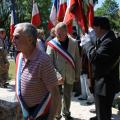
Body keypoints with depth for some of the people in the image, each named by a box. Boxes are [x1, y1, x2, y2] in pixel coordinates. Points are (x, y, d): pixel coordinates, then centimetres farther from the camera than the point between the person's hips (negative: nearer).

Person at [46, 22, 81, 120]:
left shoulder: (74, 43, -5)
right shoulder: (52, 44, -12)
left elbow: (77, 60, 3)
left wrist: (77, 75, 5)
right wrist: (57, 75, -24)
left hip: (70, 76, 3)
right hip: (57, 77, -2)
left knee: (67, 95, 18)